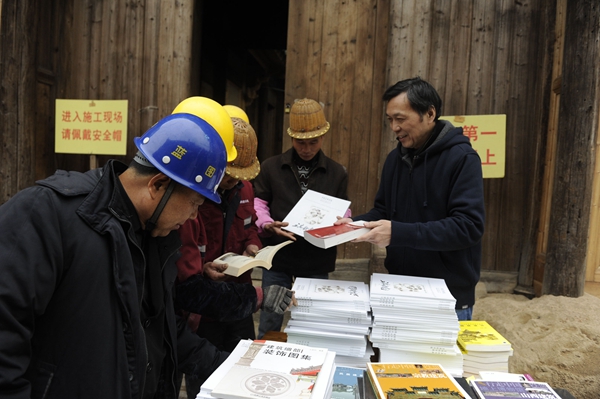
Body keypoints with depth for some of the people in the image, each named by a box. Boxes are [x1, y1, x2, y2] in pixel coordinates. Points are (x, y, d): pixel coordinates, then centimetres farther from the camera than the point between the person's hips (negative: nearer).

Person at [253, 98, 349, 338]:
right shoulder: (271, 167, 2)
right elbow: (258, 203, 2)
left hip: (318, 260, 1)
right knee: (269, 323, 10)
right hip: (277, 256, -1)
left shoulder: (337, 173, 5)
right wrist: (268, 225, -18)